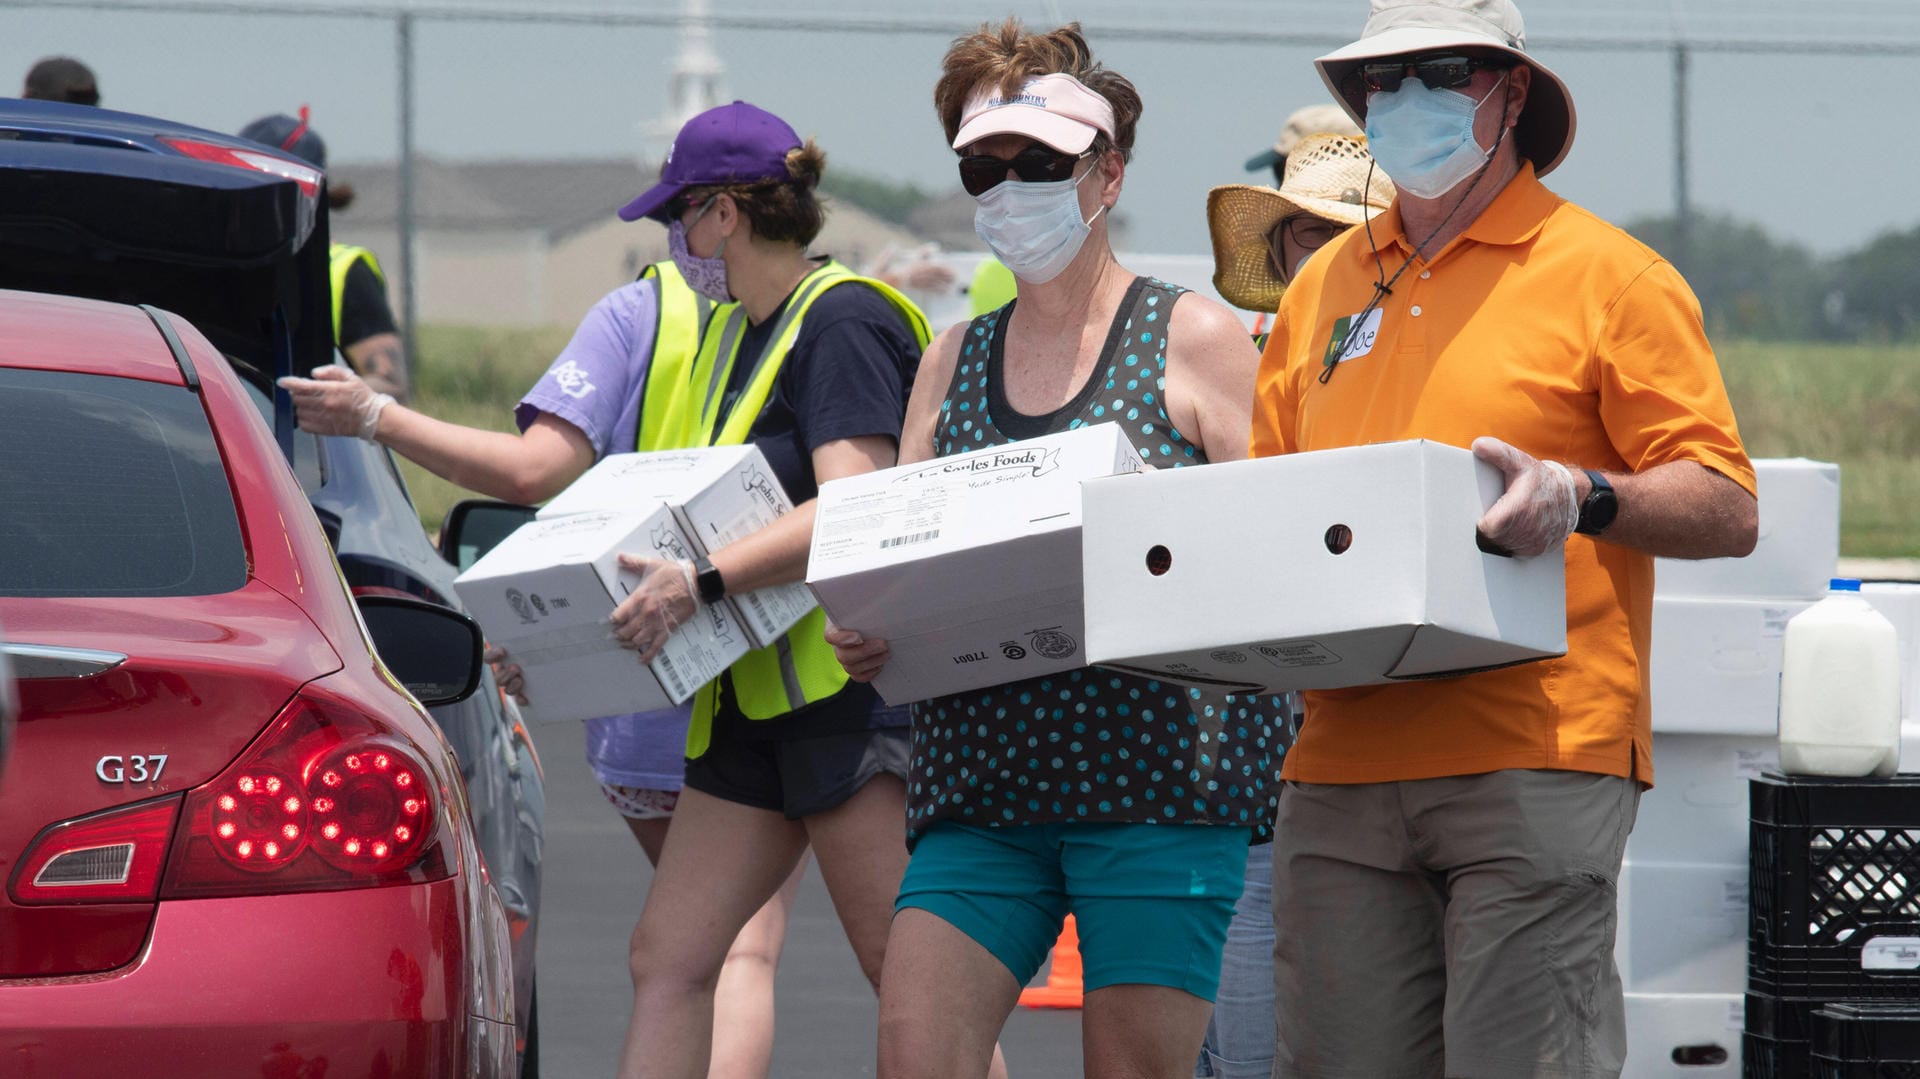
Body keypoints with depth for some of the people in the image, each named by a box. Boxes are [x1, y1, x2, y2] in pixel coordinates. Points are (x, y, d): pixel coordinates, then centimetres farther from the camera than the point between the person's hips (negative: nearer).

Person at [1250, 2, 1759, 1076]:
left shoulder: (1609, 278, 2)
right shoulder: (1322, 287, 18)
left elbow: (1728, 510, -2)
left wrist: (1584, 499, -20)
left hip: (1534, 761, -5)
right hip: (1344, 771, 5)